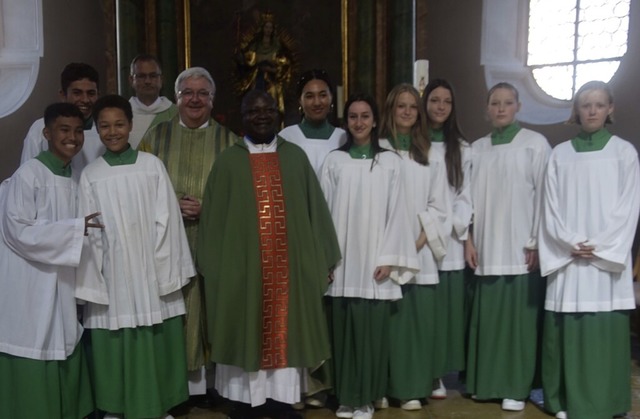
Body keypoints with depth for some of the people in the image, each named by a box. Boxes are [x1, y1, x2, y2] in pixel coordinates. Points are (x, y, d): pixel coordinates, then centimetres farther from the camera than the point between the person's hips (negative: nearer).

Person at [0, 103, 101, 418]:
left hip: (62, 288, 7)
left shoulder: (75, 179, 10)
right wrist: (76, 228, -17)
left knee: (64, 372, 11)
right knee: (31, 377, 1)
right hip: (30, 291, -7)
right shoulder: (28, 174, -12)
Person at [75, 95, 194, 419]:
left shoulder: (152, 165, 1)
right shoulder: (90, 174, 3)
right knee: (116, 346, 5)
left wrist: (168, 270, -6)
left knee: (156, 344, 6)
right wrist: (91, 282, -4)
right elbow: (90, 234, 1)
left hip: (151, 272, 0)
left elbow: (166, 219, -1)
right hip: (112, 275, 0)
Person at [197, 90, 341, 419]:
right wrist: (213, 266, -2)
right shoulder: (228, 161, 2)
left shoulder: (295, 157, 6)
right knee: (246, 331, 6)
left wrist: (322, 259, 3)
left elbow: (315, 209, 7)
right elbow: (214, 218, 2)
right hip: (242, 264, -1)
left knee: (286, 329, 9)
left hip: (290, 264, 2)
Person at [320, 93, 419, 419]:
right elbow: (325, 210, 4)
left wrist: (388, 259, -6)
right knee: (344, 329, 5)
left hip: (374, 262, -1)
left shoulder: (390, 162, 4)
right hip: (342, 264, 1)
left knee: (372, 330, 2)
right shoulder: (334, 161, 6)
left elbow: (396, 211, 1)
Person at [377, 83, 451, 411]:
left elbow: (438, 206, 7)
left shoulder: (431, 156, 11)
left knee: (417, 318, 2)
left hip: (420, 252, 2)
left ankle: (412, 389, 12)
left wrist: (418, 243, -6)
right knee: (385, 320, -1)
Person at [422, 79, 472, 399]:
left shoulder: (462, 148, 11)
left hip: (450, 241, 2)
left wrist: (457, 231, -7)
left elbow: (466, 195, 6)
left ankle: (438, 375, 12)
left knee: (447, 308, 3)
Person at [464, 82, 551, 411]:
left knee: (519, 317, 1)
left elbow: (544, 195, -4)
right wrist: (468, 239, 4)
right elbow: (470, 197, 10)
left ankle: (516, 386, 13)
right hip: (486, 249, 4)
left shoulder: (535, 144, -1)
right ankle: (487, 381, 21)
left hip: (521, 248, -3)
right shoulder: (477, 149, 11)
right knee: (487, 317, 8)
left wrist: (537, 242, -8)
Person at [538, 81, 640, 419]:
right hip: (567, 258, 1)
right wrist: (571, 243, -9)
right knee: (566, 330, 1)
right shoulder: (560, 154, 8)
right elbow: (551, 206, 3)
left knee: (604, 330, -2)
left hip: (607, 258, -1)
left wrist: (599, 246, -11)